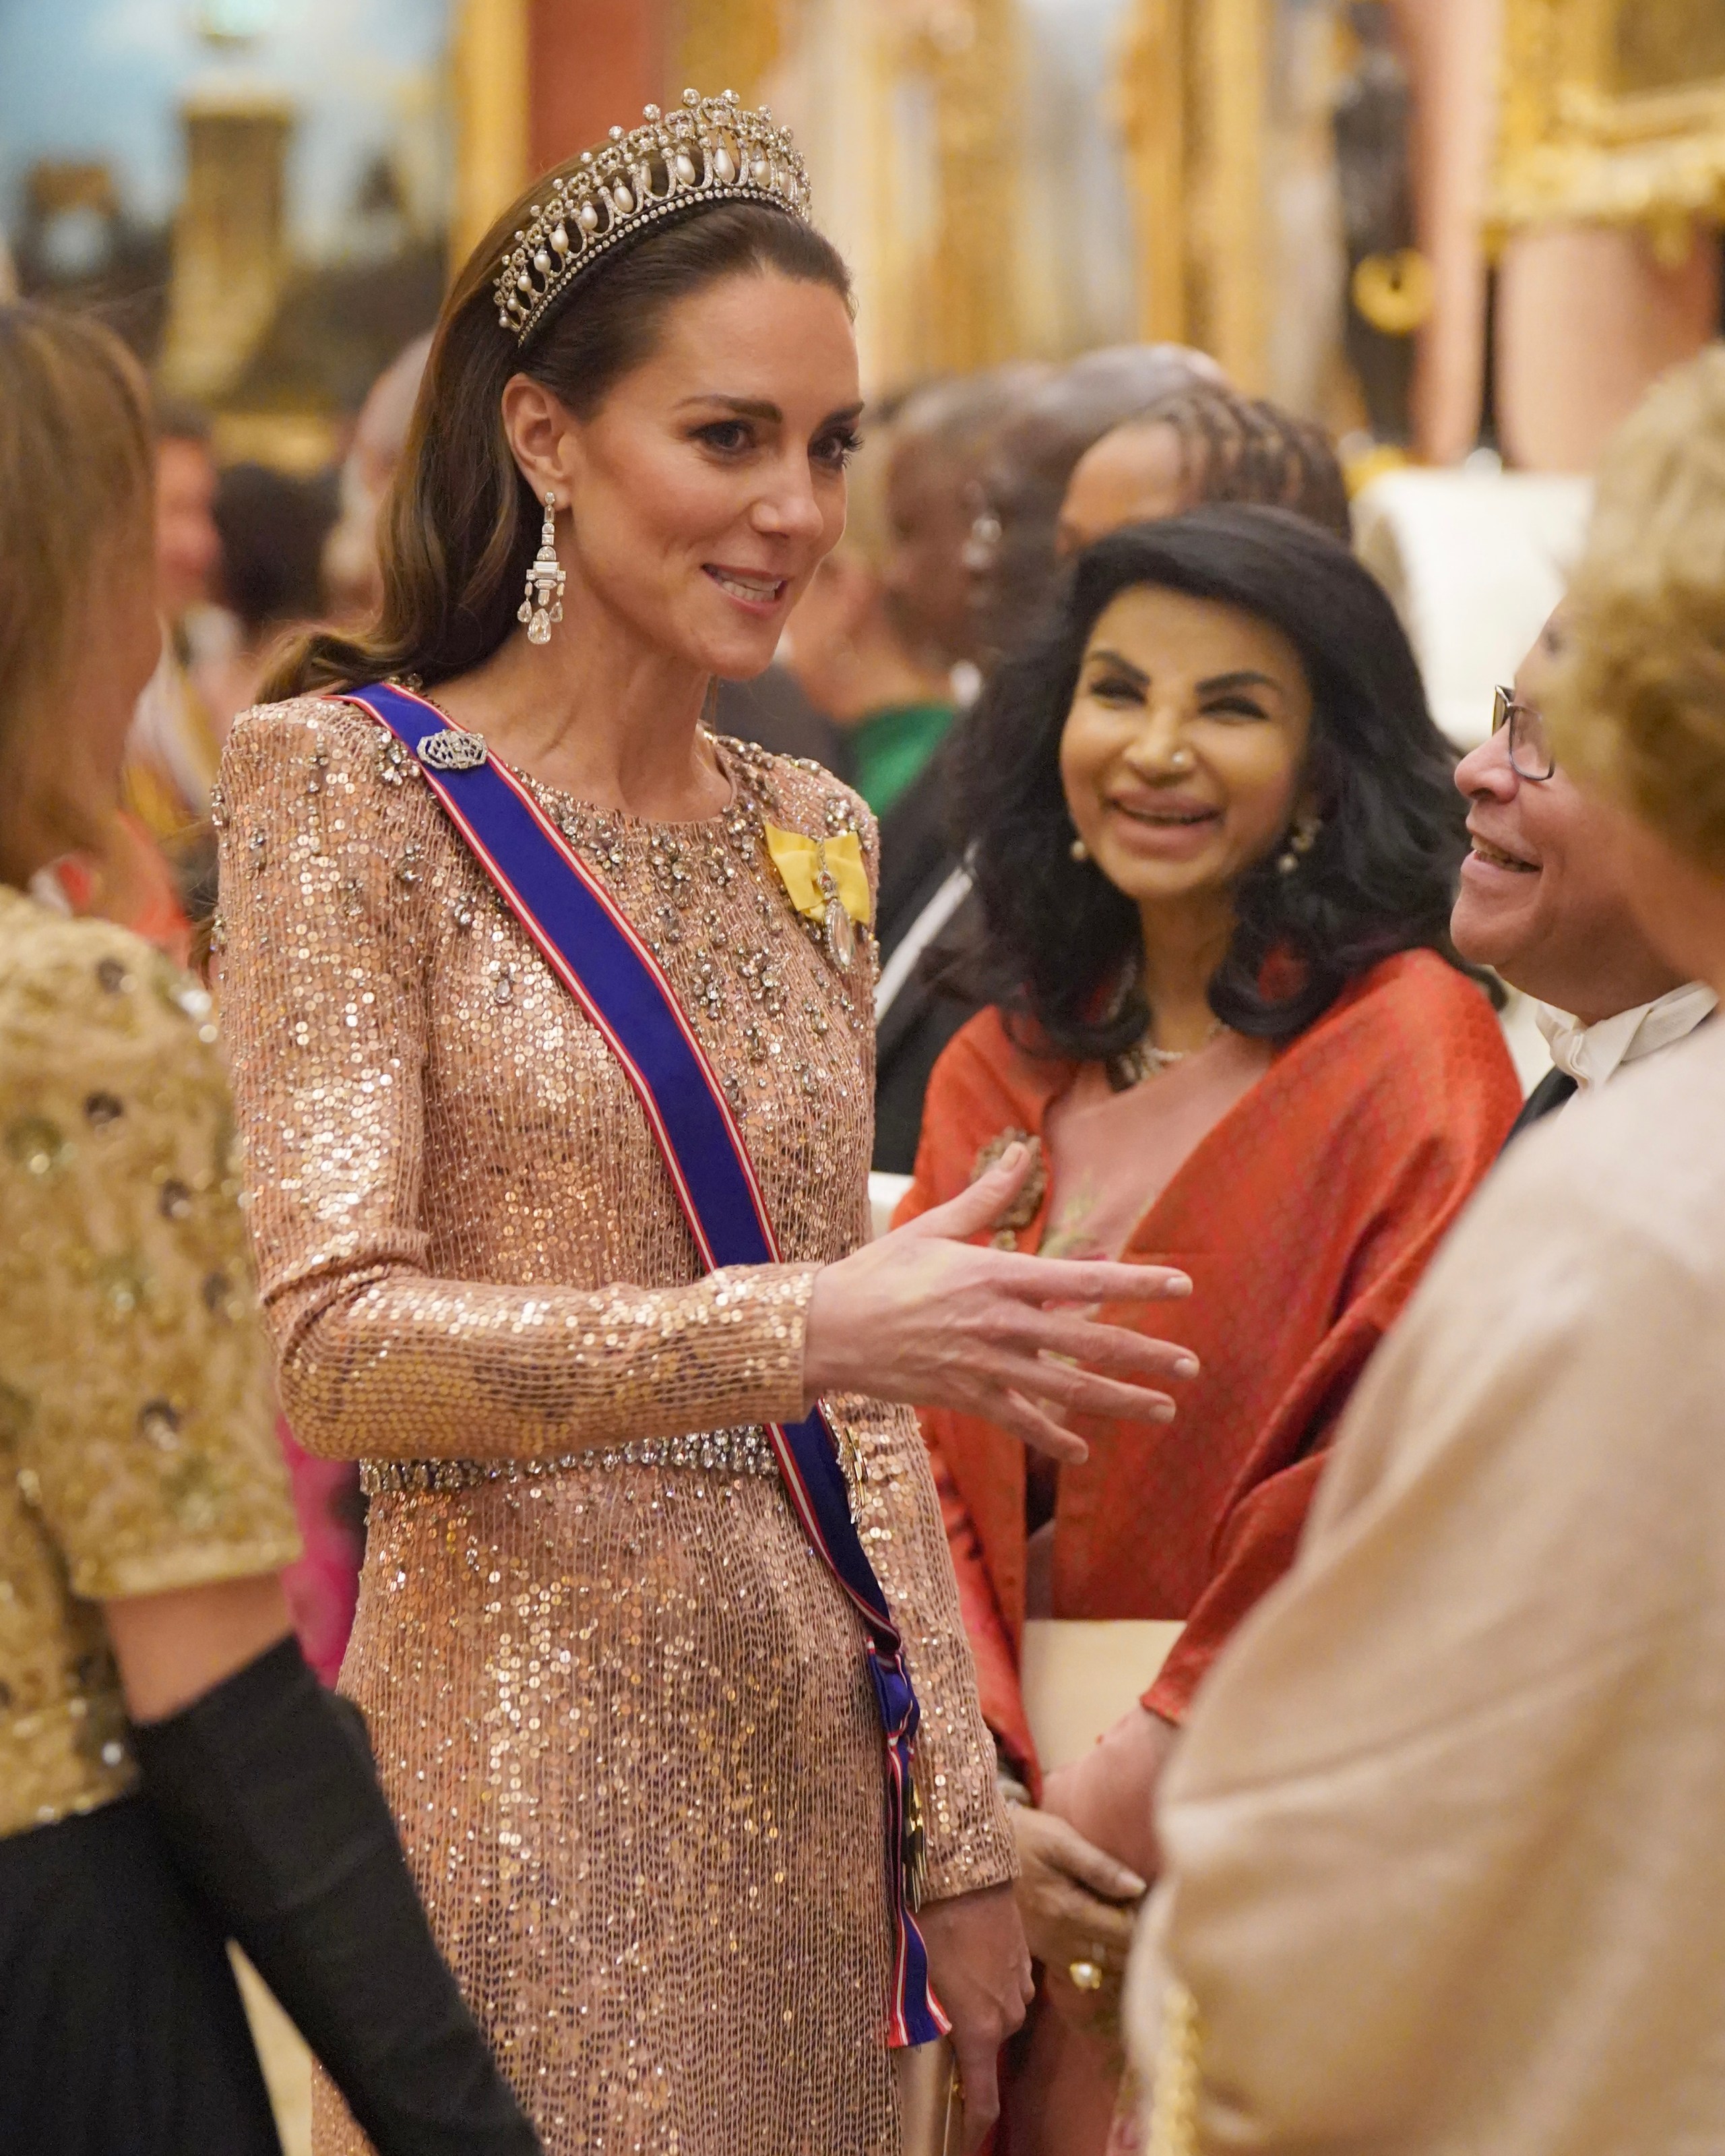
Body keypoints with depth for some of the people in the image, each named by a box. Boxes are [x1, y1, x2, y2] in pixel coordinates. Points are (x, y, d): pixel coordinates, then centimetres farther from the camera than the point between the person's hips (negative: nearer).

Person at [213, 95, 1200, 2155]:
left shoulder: (809, 836, 12)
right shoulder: (350, 787, -6)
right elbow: (333, 1345, -16)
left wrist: (958, 1822, 11)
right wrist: (804, 1330, -25)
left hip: (808, 1752, 6)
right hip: (516, 1740, -6)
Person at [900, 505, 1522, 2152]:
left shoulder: (1414, 1046, -8)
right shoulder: (997, 1072, 8)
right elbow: (923, 1463, 4)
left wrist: (1127, 1807, -14)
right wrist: (978, 1796, -10)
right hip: (1005, 1847, 5)